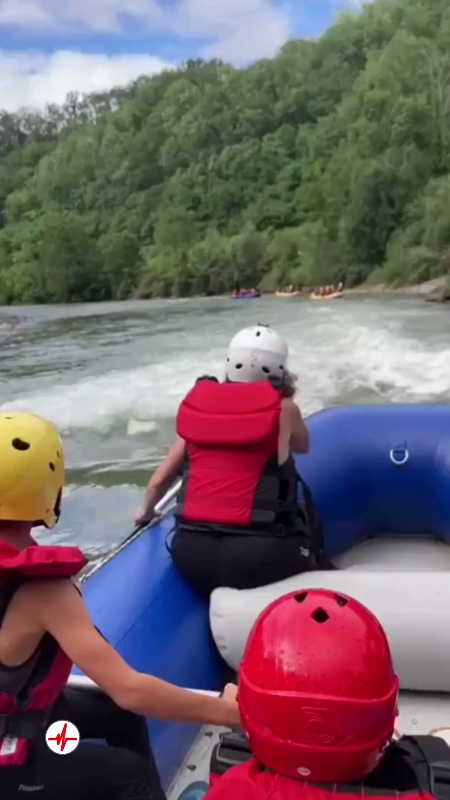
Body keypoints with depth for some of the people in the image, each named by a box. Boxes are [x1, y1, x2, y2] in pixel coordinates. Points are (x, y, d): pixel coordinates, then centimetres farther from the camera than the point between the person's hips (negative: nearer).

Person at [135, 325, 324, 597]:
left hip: (190, 552, 4)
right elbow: (303, 446, 22)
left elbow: (160, 479, 16)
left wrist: (146, 511, 36)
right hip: (257, 553, -4)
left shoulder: (198, 403, 9)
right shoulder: (282, 408, 0)